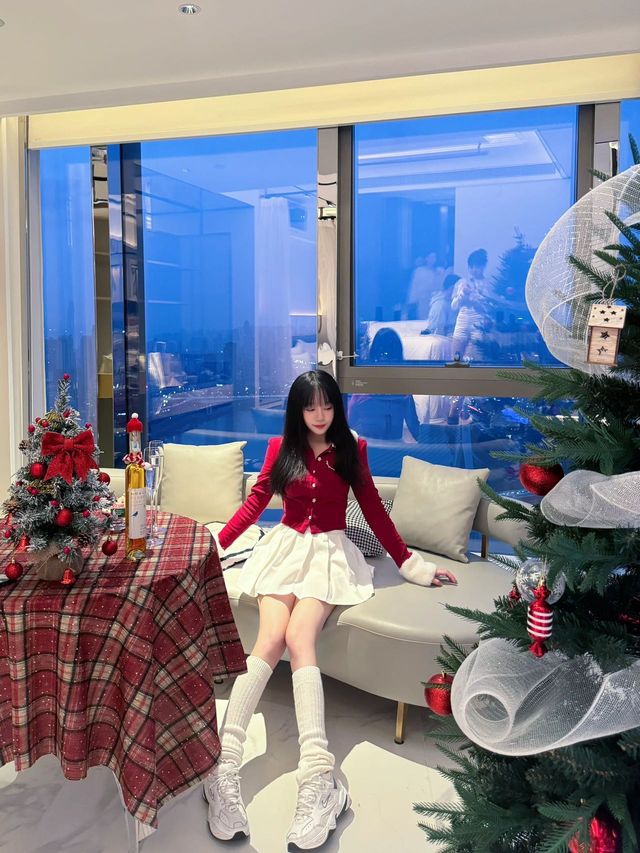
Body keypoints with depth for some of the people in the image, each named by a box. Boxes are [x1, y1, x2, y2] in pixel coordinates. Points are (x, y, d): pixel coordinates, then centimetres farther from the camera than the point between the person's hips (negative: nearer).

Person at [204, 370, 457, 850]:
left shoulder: (352, 449, 9)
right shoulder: (280, 447, 11)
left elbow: (374, 509, 11)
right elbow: (256, 501, 13)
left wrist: (410, 564, 9)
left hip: (330, 553, -1)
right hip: (286, 548, 2)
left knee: (298, 636, -29)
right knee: (271, 638, -26)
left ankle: (317, 778, -41)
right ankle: (225, 763, -36)